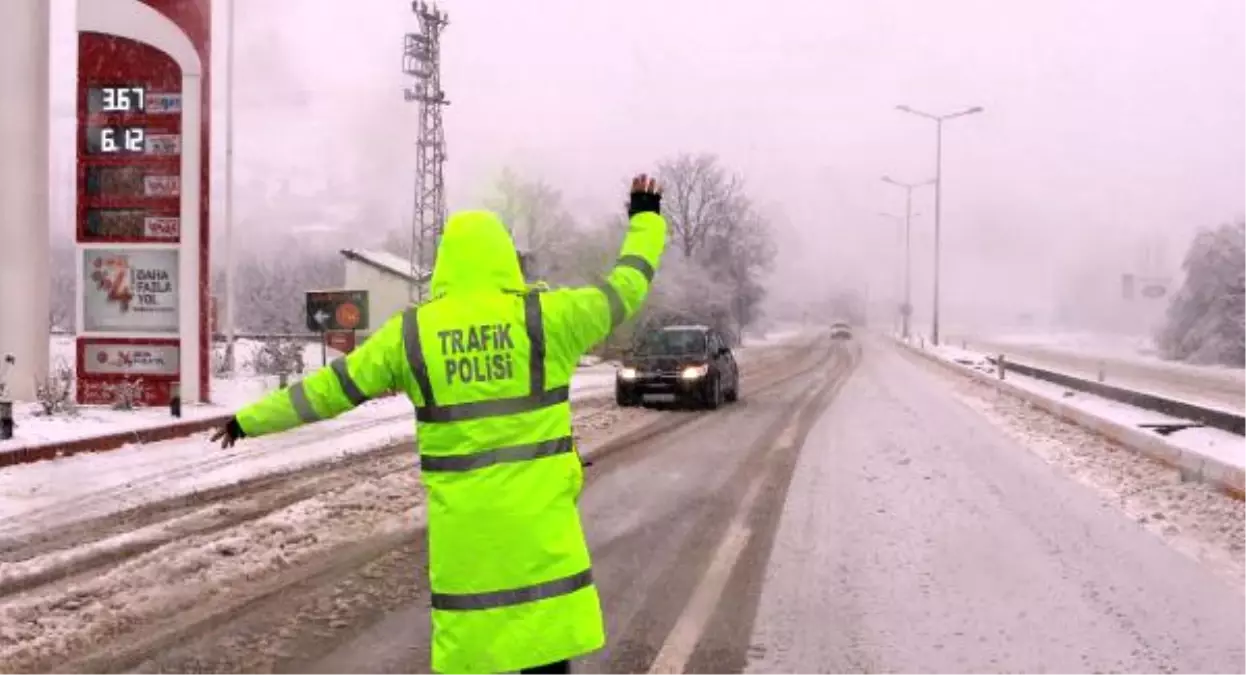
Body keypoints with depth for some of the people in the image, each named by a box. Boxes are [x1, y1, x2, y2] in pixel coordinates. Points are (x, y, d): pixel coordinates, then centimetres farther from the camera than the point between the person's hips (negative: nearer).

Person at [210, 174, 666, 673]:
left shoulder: (410, 332, 1)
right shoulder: (545, 316, -4)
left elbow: (329, 388, 9)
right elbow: (622, 291, 10)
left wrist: (250, 420, 23)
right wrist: (645, 220, 28)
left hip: (462, 523, 1)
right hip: (537, 516, -1)